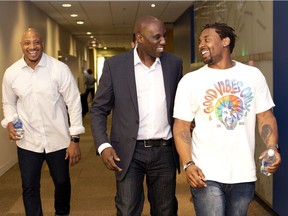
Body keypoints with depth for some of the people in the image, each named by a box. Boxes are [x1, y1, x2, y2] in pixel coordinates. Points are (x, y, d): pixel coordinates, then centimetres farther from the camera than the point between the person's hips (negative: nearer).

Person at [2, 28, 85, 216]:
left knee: (62, 182, 17)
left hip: (58, 140, -1)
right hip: (28, 142, 1)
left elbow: (74, 104, -9)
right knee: (30, 187, 9)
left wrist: (75, 140, -10)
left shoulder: (60, 69, -12)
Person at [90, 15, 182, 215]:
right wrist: (103, 145, -14)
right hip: (129, 151, -2)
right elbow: (98, 109, -1)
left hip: (164, 150, 2)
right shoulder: (115, 64, -5)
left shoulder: (174, 63, 3)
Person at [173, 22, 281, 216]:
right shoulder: (190, 80, 0)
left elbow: (265, 116, 5)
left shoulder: (253, 75, 4)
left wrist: (272, 147, -12)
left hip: (244, 174, 2)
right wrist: (188, 164, -15)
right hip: (206, 174, -2)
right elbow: (181, 126, -3)